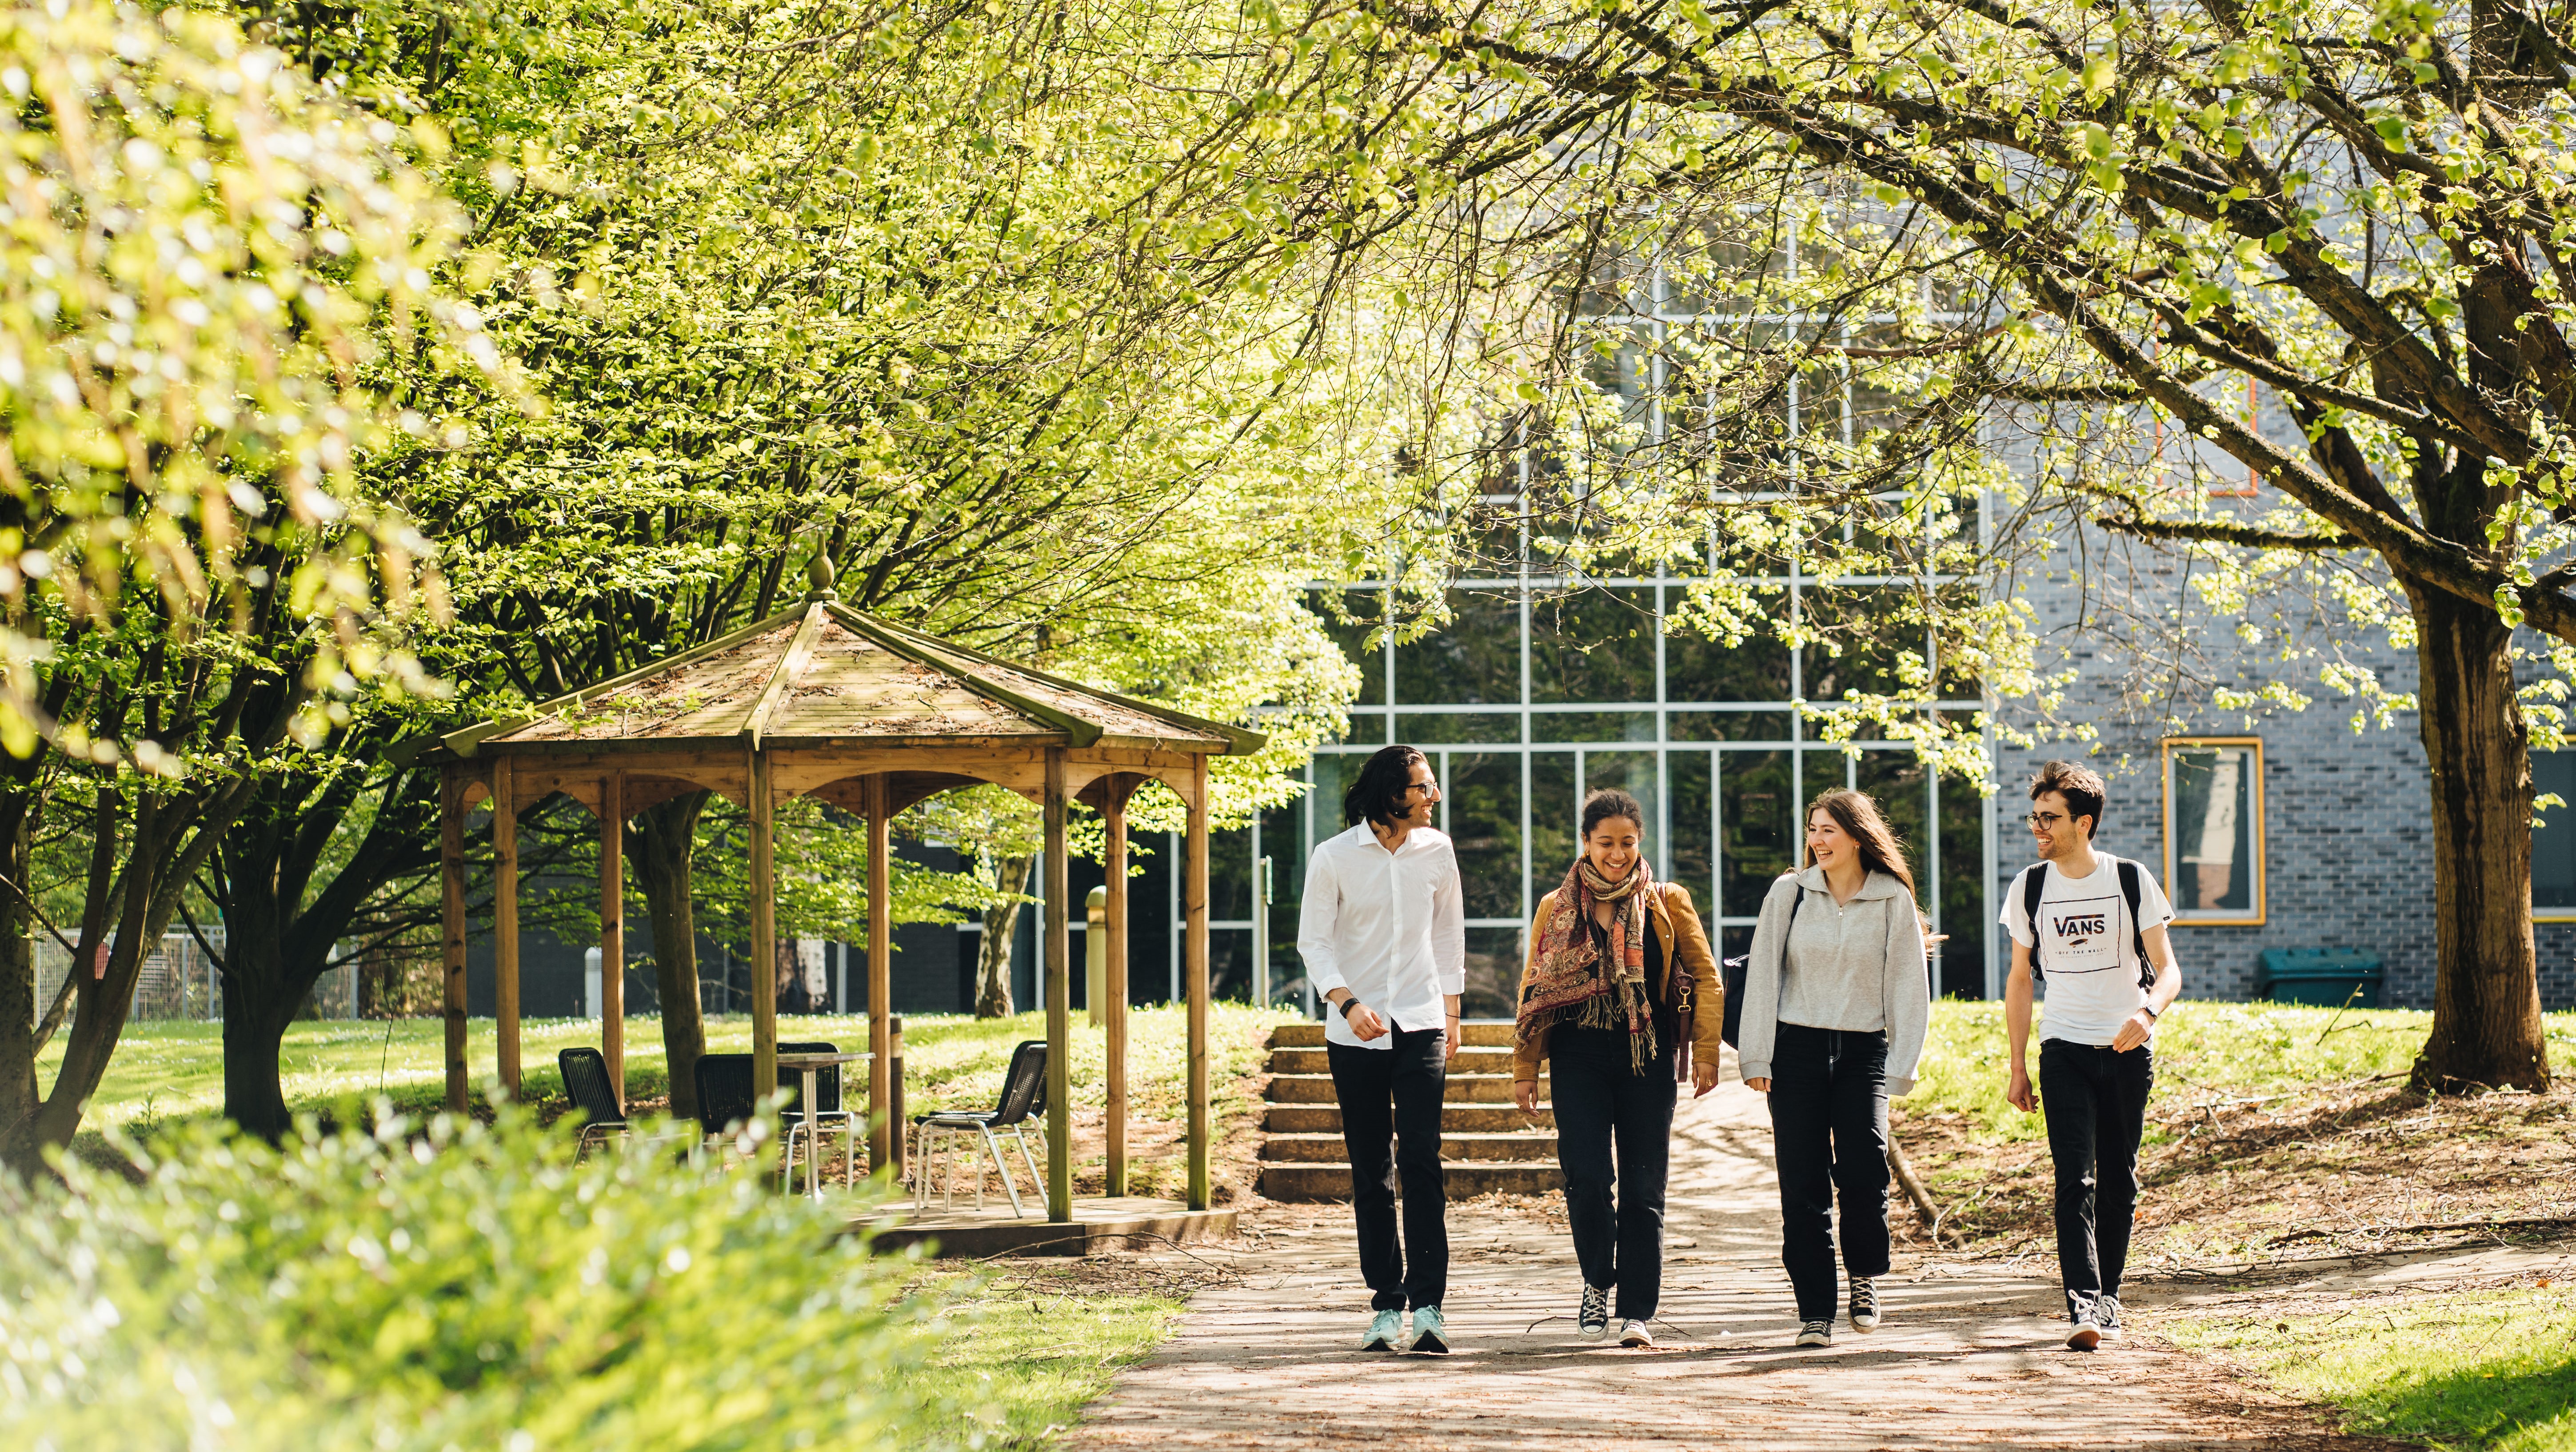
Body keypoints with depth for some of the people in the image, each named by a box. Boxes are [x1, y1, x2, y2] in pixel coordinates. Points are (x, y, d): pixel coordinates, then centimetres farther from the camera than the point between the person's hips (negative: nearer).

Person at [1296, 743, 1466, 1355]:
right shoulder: (1333, 857, -3)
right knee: (1370, 1171, 3)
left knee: (1421, 1159, -13)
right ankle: (1386, 1304, 11)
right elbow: (1314, 941, -2)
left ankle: (1427, 1304, -17)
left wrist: (1451, 1011, 18)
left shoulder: (1436, 851, 5)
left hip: (1420, 1027, 1)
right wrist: (1348, 1002, -17)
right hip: (1355, 1031, -1)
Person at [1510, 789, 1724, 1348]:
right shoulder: (1556, 909, 10)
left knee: (1643, 1186, -2)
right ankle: (1598, 1282, 12)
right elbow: (1533, 989, 13)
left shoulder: (1667, 904, 7)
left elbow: (1706, 977, 6)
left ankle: (1636, 1313, 1)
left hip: (1647, 1057, 0)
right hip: (1579, 1055, 0)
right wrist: (1525, 1070, 9)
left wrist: (1705, 1051, -3)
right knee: (1588, 1175, -12)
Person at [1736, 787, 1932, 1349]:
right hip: (1797, 1049, 1)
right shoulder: (1790, 893, 4)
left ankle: (1864, 1278, 9)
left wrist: (1900, 1067, 0)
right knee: (1804, 1186, -2)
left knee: (1864, 1171, -17)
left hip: (1863, 1050, -1)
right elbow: (1763, 974, 5)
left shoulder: (1894, 901, 4)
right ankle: (1815, 1312, 4)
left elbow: (1908, 986, 6)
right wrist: (1756, 1058, 0)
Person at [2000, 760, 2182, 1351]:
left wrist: (2148, 1014, -25)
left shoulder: (2131, 881, -3)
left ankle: (2108, 1296, 21)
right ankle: (2083, 1305, -22)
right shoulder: (2029, 889, 3)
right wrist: (2018, 1068, 7)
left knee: (2118, 1180, 7)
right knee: (2074, 1178, -13)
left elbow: (2167, 970, -3)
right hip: (2063, 1050, 0)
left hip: (2127, 1050, 0)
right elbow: (2019, 981, 11)